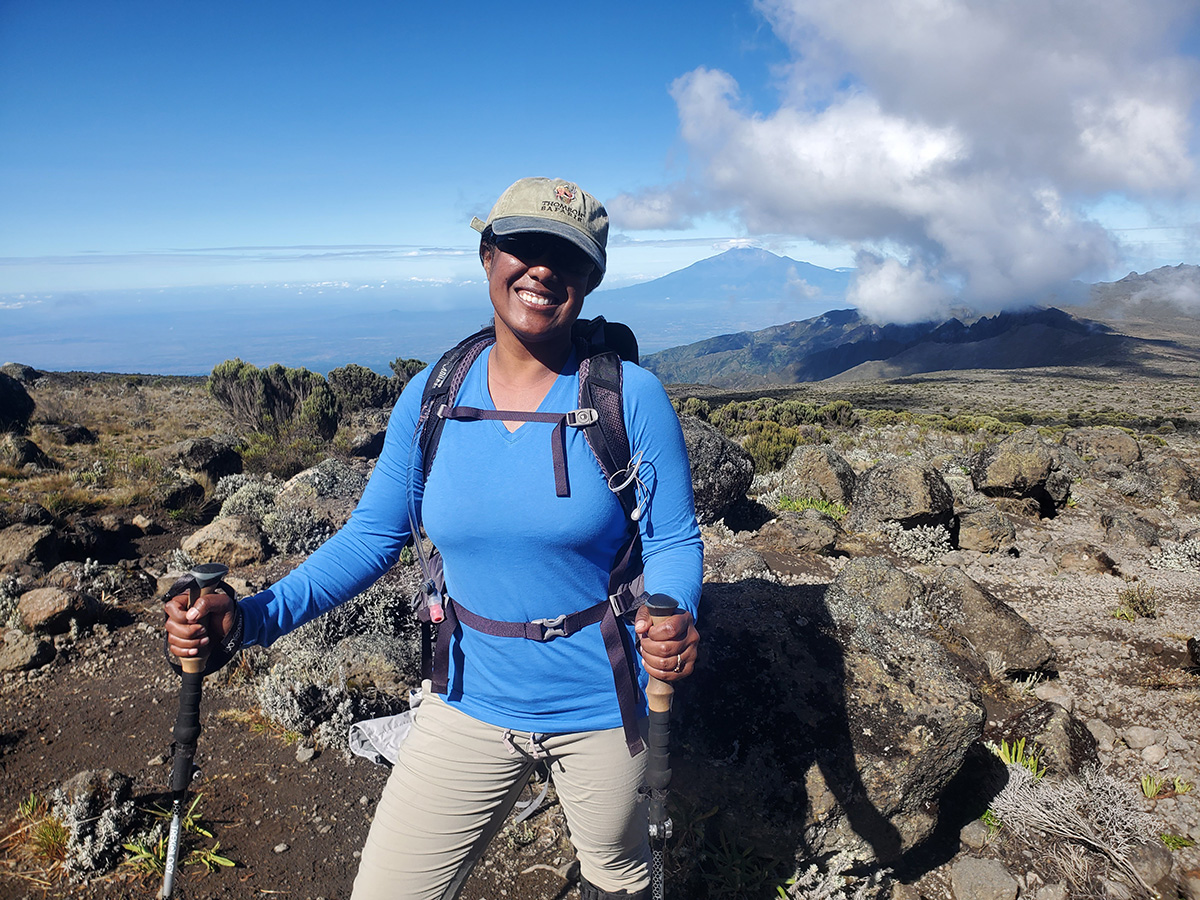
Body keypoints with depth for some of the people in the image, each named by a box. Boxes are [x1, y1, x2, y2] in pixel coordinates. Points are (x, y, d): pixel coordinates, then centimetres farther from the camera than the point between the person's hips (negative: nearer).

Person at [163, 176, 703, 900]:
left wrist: (672, 625, -32)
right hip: (475, 703, 2)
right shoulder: (432, 397, -6)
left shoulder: (631, 396, -14)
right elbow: (374, 536, -1)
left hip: (604, 707, -1)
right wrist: (253, 617, -13)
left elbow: (674, 541, -10)